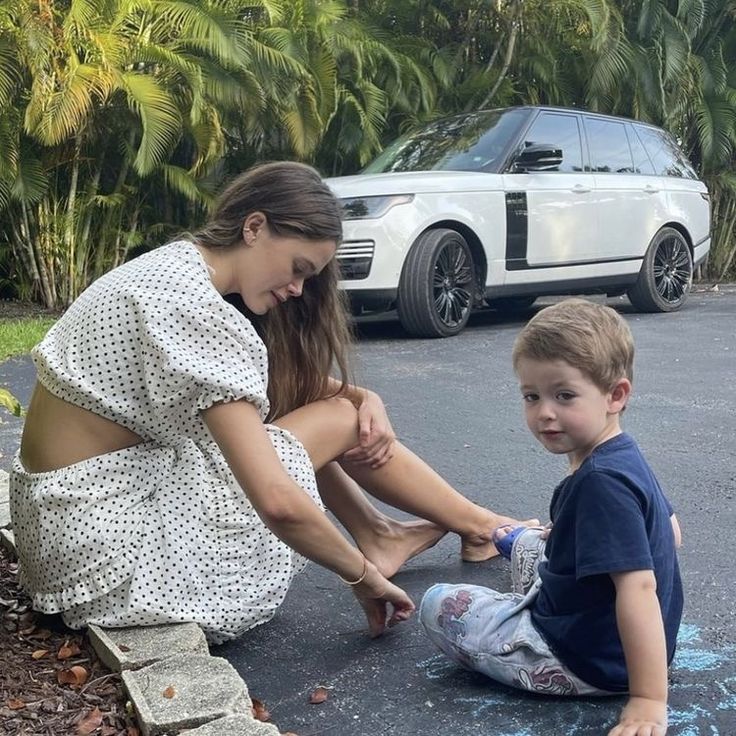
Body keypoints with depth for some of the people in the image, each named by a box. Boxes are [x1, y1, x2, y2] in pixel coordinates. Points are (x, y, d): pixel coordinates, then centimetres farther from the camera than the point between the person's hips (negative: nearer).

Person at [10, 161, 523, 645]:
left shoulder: (180, 266, 5)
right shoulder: (193, 308, -24)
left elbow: (297, 377, 16)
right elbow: (277, 501, -29)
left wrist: (365, 398, -3)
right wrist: (362, 576, -14)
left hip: (68, 515, 9)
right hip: (106, 549, -9)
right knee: (340, 419, -3)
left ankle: (377, 535, 21)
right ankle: (481, 530, 15)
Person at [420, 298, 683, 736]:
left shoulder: (599, 481, -30)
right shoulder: (623, 455, -1)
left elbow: (639, 586, -34)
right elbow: (671, 534, 13)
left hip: (593, 661, -9)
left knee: (438, 605, -1)